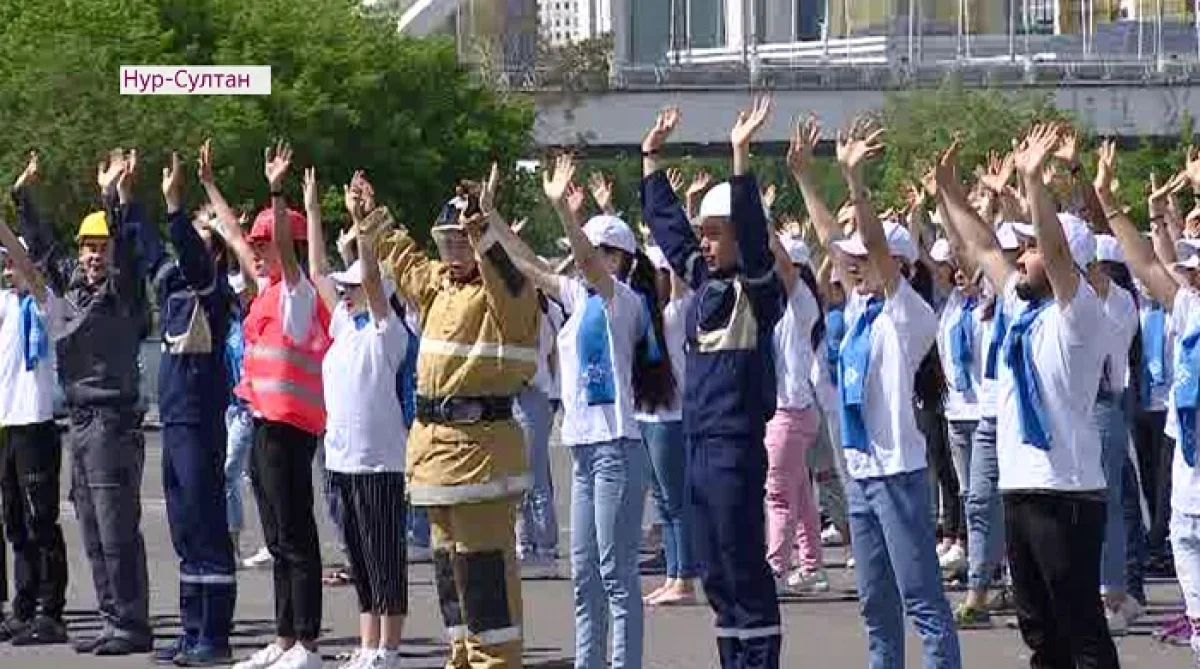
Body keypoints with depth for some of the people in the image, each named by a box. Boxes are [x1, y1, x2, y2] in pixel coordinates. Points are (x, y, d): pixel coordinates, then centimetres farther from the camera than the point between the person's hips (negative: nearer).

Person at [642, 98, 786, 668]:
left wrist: (741, 156, -30)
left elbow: (754, 233, -24)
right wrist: (651, 157, 24)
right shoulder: (704, 281, 14)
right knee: (715, 570, 11)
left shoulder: (757, 288, -8)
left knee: (743, 567, -6)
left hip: (737, 445, -9)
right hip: (699, 443, 9)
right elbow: (667, 225, 23)